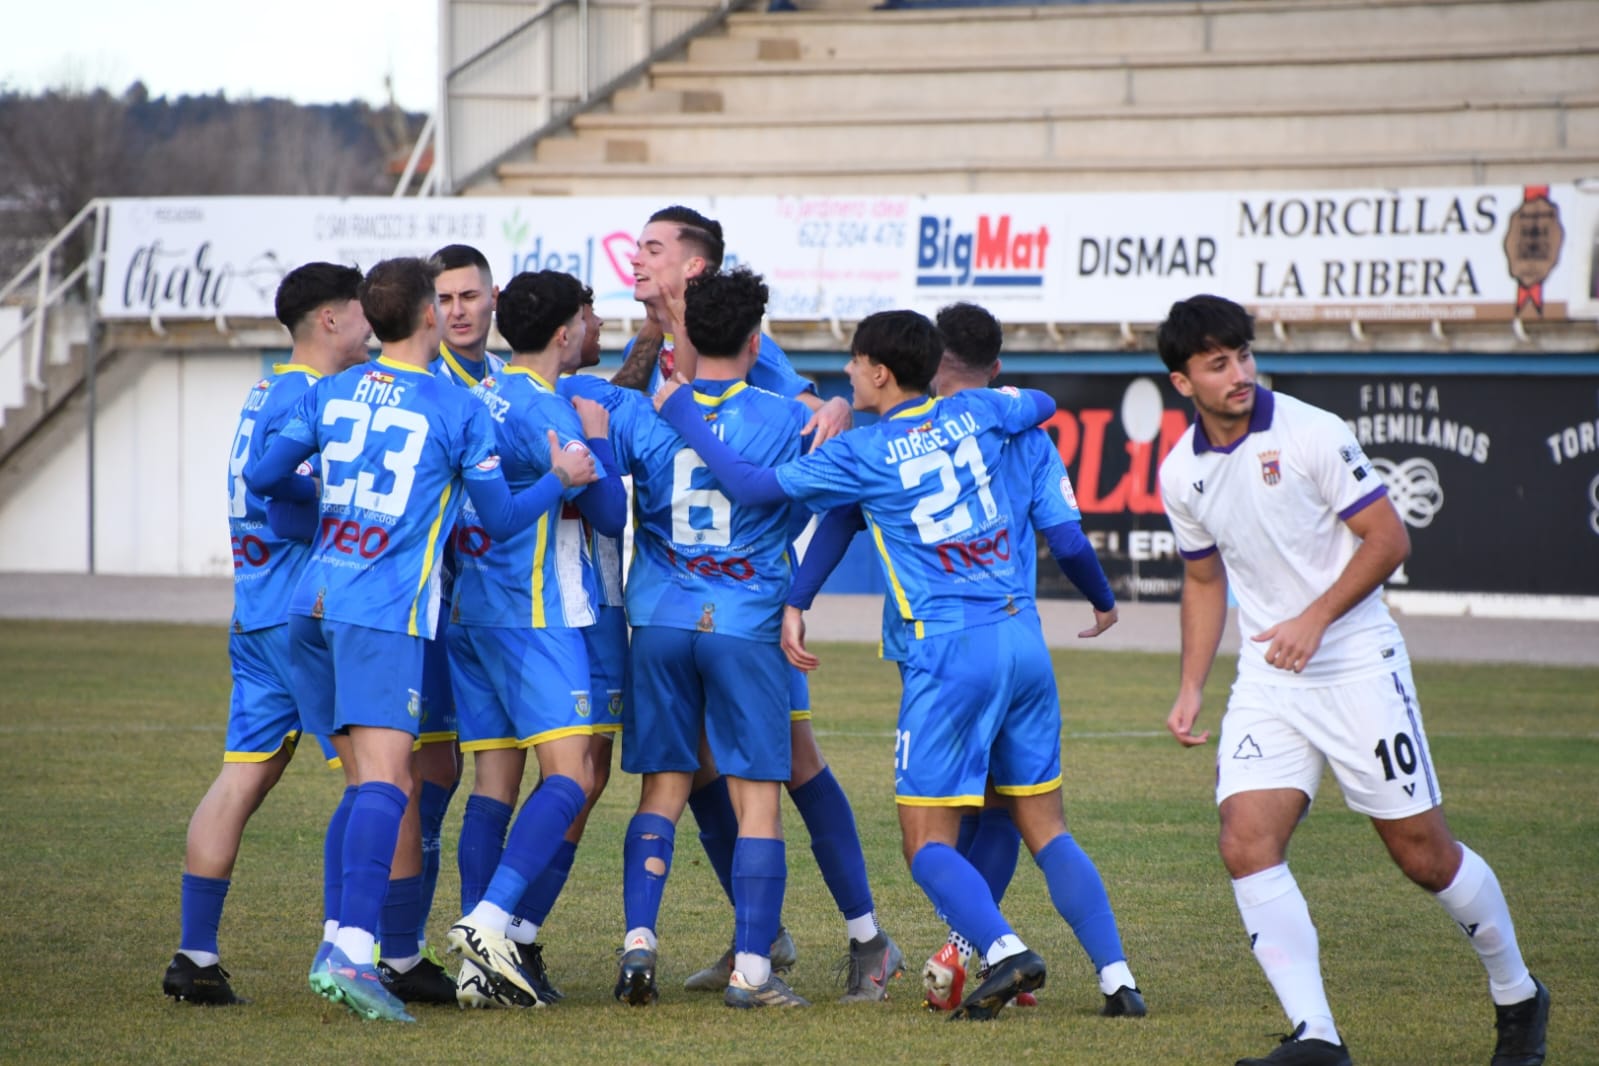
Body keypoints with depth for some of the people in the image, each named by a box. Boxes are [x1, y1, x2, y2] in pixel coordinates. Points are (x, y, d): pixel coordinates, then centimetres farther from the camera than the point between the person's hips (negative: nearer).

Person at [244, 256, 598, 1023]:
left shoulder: (330, 394, 11)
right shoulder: (459, 410, -2)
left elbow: (263, 478, 13)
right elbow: (499, 519, 4)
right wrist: (562, 479, 20)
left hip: (312, 606, 6)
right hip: (385, 613, -6)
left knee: (372, 779, 14)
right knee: (385, 778, -14)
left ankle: (346, 943, 12)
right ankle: (350, 951, -29)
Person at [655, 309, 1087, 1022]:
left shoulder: (861, 453, -4)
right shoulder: (971, 414, 10)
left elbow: (752, 487, -3)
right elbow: (1042, 404, 30)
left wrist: (679, 413, 7)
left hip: (949, 651, -5)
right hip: (1022, 641, 6)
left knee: (927, 842, -1)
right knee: (1045, 828, 11)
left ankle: (1005, 949, -24)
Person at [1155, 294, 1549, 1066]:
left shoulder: (1311, 434, -11)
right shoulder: (1180, 474, 5)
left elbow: (1389, 540, -10)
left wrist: (1316, 618, -20)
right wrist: (1191, 688, 12)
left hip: (1358, 668, -4)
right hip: (1267, 683, 4)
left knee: (1422, 852, 0)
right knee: (1246, 847, -15)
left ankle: (1516, 996, 24)